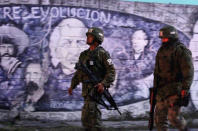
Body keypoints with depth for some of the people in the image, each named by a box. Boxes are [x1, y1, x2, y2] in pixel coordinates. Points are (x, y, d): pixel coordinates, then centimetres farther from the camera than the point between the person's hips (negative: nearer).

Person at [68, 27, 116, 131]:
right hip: (86, 88, 8)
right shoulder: (84, 54, 17)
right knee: (94, 113, 12)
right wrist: (72, 85, 17)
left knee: (87, 112, -18)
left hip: (96, 88, -8)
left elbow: (111, 71, -11)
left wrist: (104, 84, -23)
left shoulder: (102, 53, -6)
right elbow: (79, 72, 24)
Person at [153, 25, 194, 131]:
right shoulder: (161, 51, 14)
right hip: (162, 89, 7)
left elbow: (188, 70, -16)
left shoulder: (182, 51, -10)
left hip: (175, 89, -7)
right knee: (159, 115, 5)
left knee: (173, 116, -10)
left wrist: (185, 88, -23)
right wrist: (155, 86, 22)